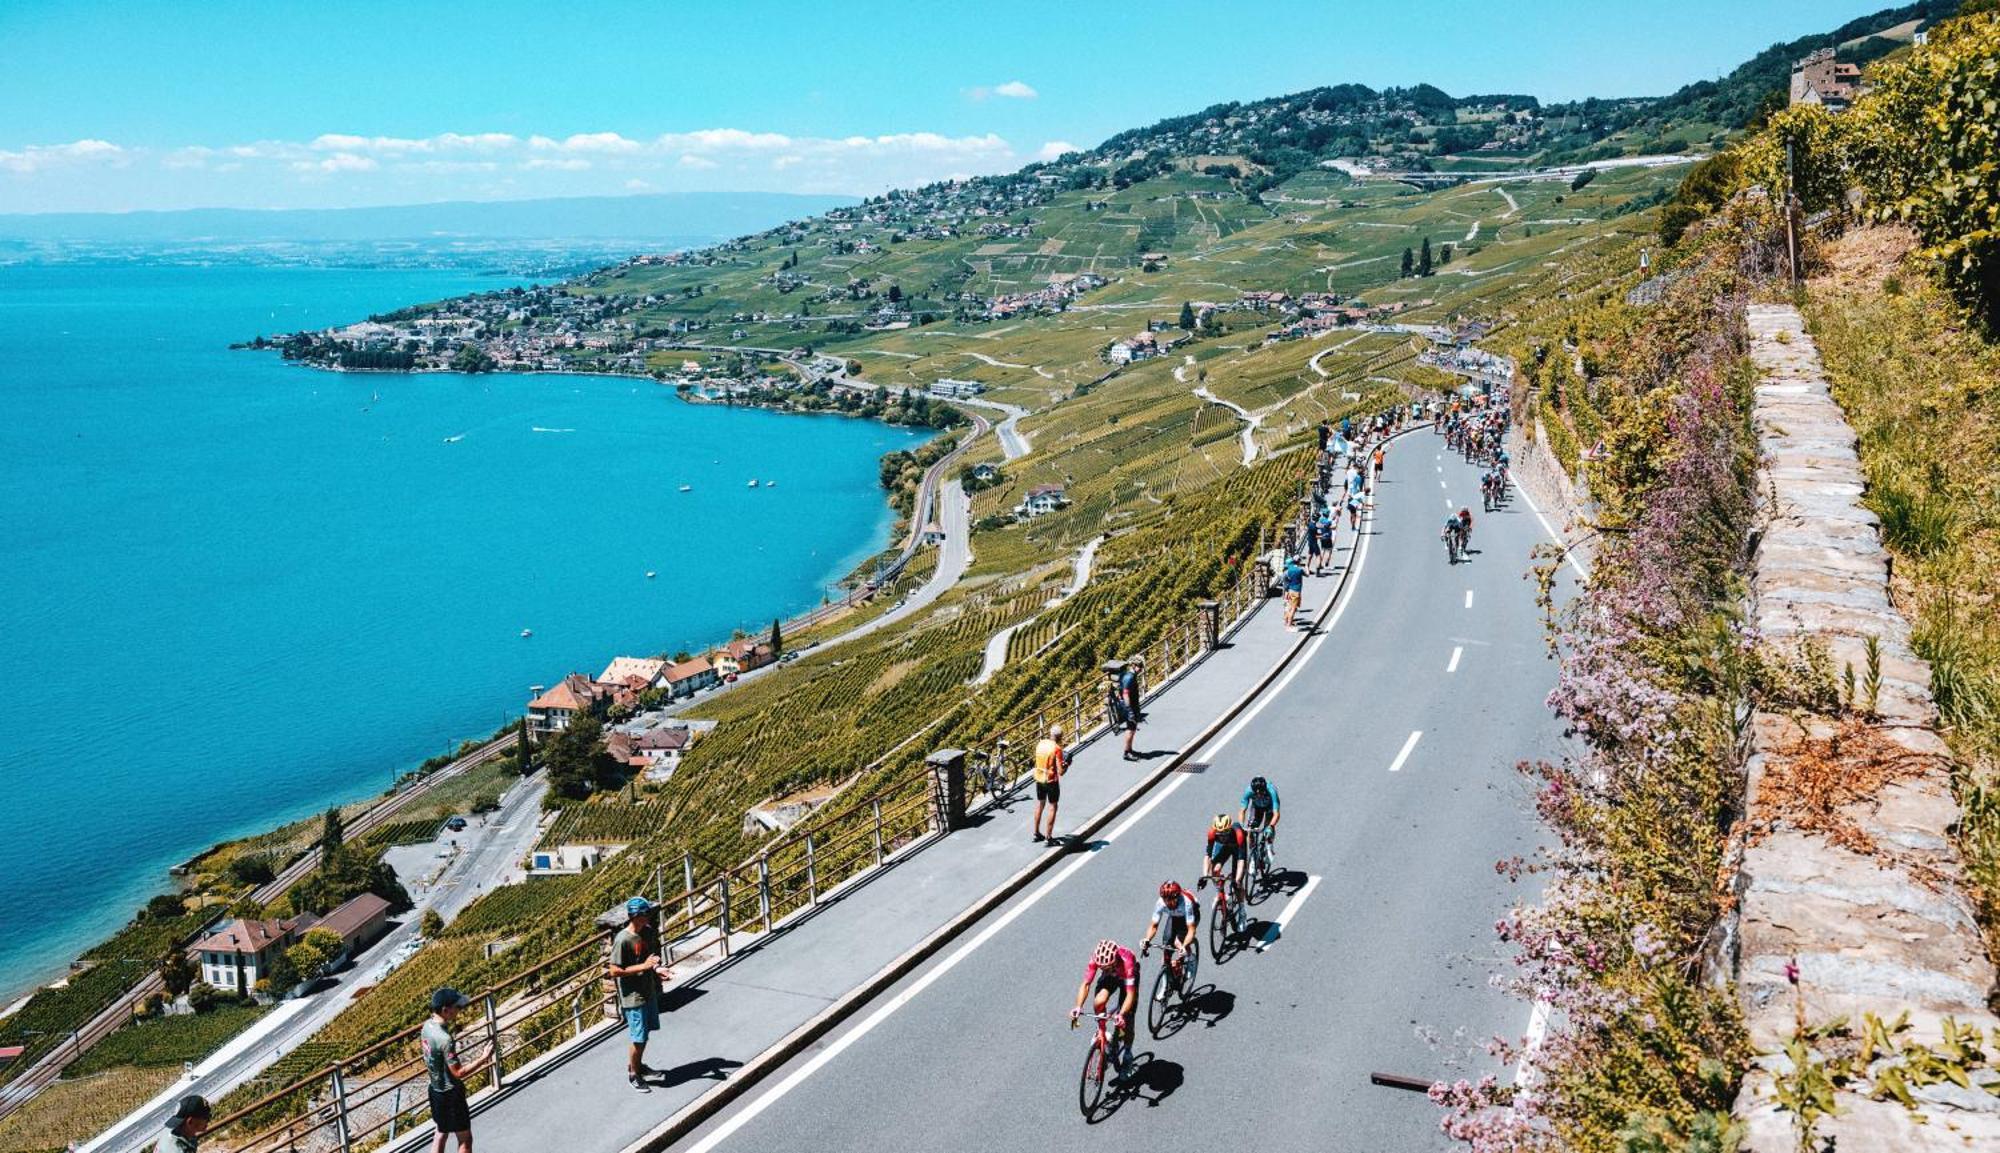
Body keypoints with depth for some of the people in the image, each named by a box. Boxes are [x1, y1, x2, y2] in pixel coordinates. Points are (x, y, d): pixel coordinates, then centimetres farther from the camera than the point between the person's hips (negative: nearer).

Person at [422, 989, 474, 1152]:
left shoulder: (428, 1025, -6)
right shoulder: (445, 1040, -32)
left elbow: (421, 1045, 16)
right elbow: (458, 1073, -27)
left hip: (436, 1089, 9)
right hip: (450, 1094, -9)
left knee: (441, 1132, 24)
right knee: (465, 1139, 6)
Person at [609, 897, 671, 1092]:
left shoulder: (647, 932, 0)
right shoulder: (622, 940, -23)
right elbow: (614, 971, -22)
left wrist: (657, 968, -7)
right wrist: (643, 967, -26)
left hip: (649, 992, 8)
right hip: (633, 997, -8)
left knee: (645, 1034, 21)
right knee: (639, 1038, 1)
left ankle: (638, 1065, 40)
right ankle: (633, 1074, 20)